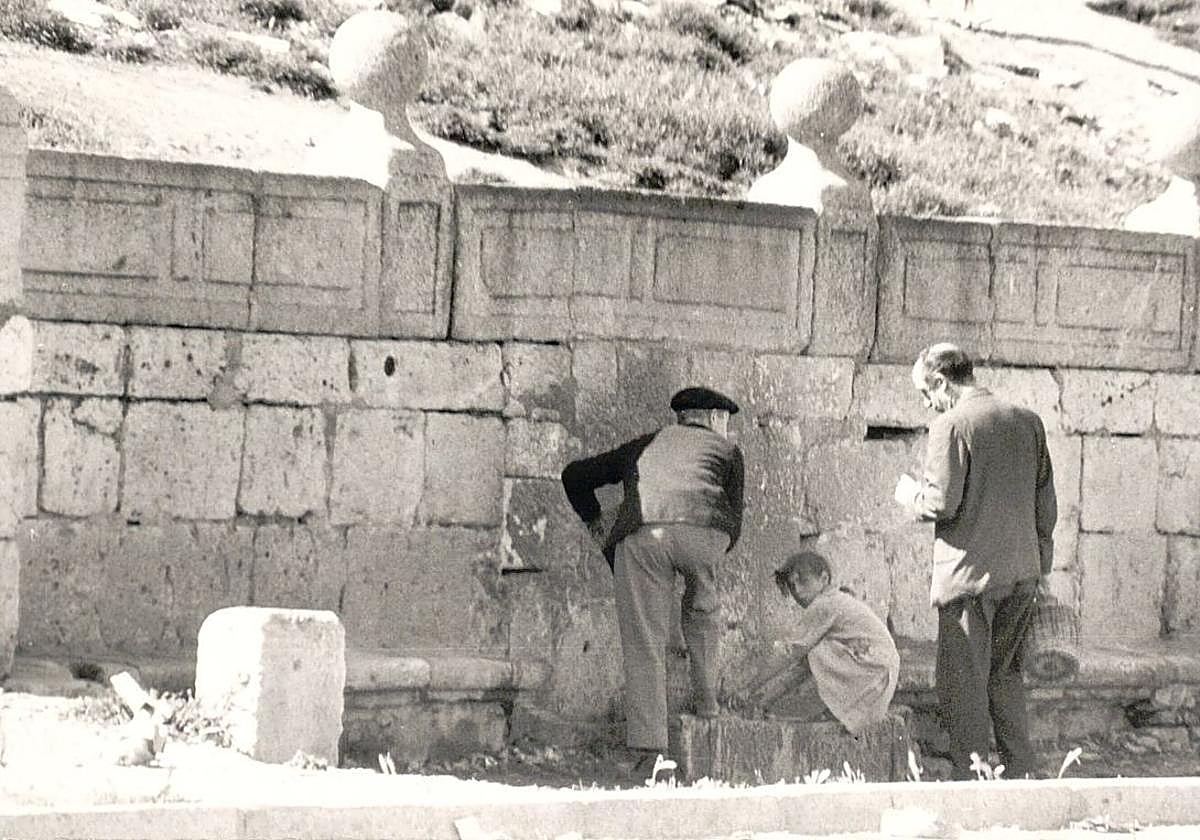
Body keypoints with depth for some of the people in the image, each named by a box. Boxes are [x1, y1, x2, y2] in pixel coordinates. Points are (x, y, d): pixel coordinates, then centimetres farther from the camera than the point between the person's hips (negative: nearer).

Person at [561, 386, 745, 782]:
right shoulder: (726, 449, 32)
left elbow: (576, 475, 42)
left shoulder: (644, 446, 39)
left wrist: (595, 524, 51)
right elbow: (732, 524, 30)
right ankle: (704, 697, 30)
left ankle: (647, 746, -9)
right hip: (701, 527, -1)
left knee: (643, 646, 2)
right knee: (702, 604, 31)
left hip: (640, 534, 1)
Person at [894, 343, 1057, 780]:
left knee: (963, 682, 2)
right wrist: (1041, 555, 21)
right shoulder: (1028, 422, 9)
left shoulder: (950, 425, -12)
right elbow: (1046, 501, 12)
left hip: (970, 571, -7)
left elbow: (942, 503, -16)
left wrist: (909, 493, 4)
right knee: (1006, 674, 19)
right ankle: (1021, 774, 18)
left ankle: (972, 777, 1)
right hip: (1023, 571, 7)